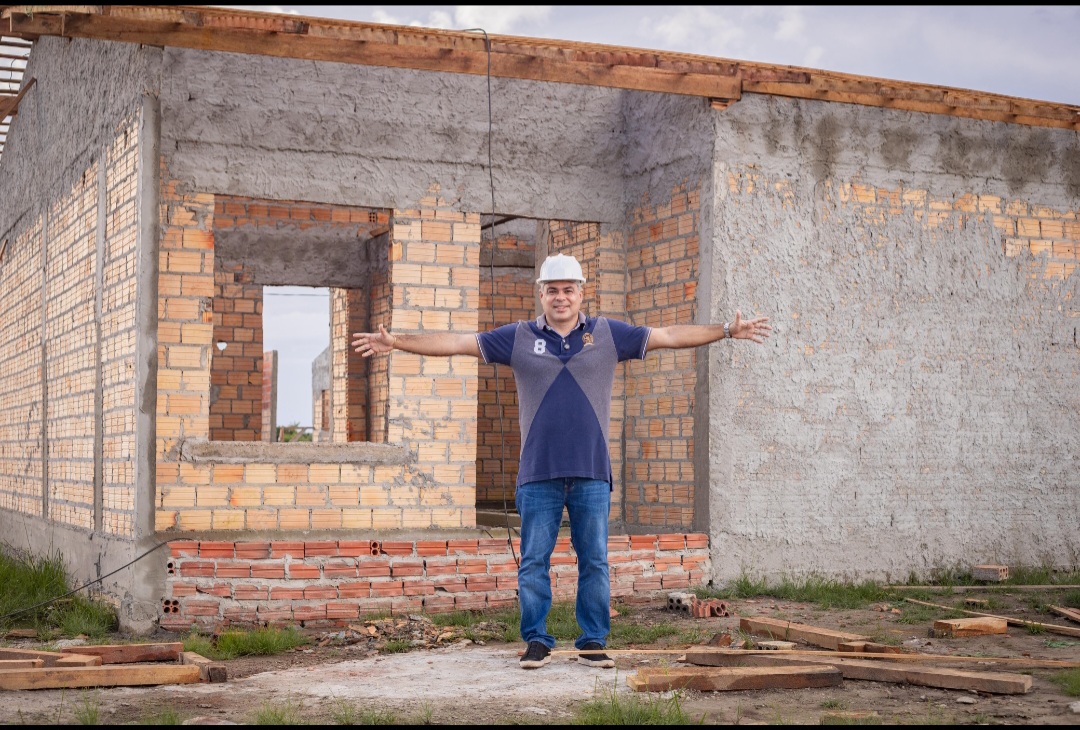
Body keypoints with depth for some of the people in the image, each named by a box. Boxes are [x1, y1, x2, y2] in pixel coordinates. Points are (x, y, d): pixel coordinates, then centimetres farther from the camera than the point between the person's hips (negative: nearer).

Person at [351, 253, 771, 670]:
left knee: (594, 561, 4)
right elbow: (458, 343, 5)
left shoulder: (609, 335, 8)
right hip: (537, 474, 0)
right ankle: (536, 641, 13)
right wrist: (397, 343, 0)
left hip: (592, 474, 0)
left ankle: (593, 642, 14)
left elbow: (669, 336, 8)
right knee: (534, 563, 3)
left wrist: (728, 331, 4)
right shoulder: (518, 338, 6)